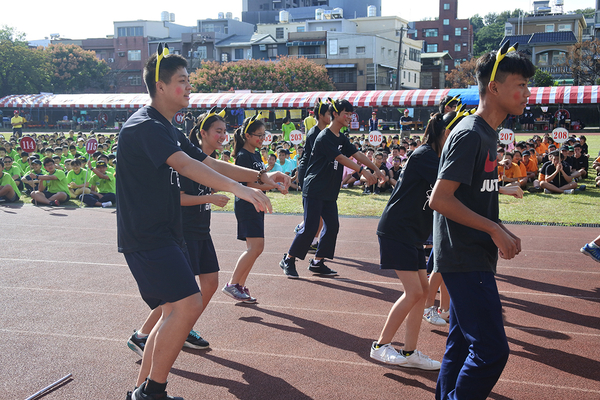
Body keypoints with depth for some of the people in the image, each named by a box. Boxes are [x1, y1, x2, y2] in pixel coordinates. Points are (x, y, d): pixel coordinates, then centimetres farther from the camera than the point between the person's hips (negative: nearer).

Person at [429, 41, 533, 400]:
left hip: (473, 259, 10)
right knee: (492, 349, -9)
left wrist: (503, 233, 7)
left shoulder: (487, 134, 13)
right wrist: (495, 230, -18)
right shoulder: (470, 135, -16)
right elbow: (440, 199, -22)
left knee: (464, 342, 16)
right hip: (465, 260, -10)